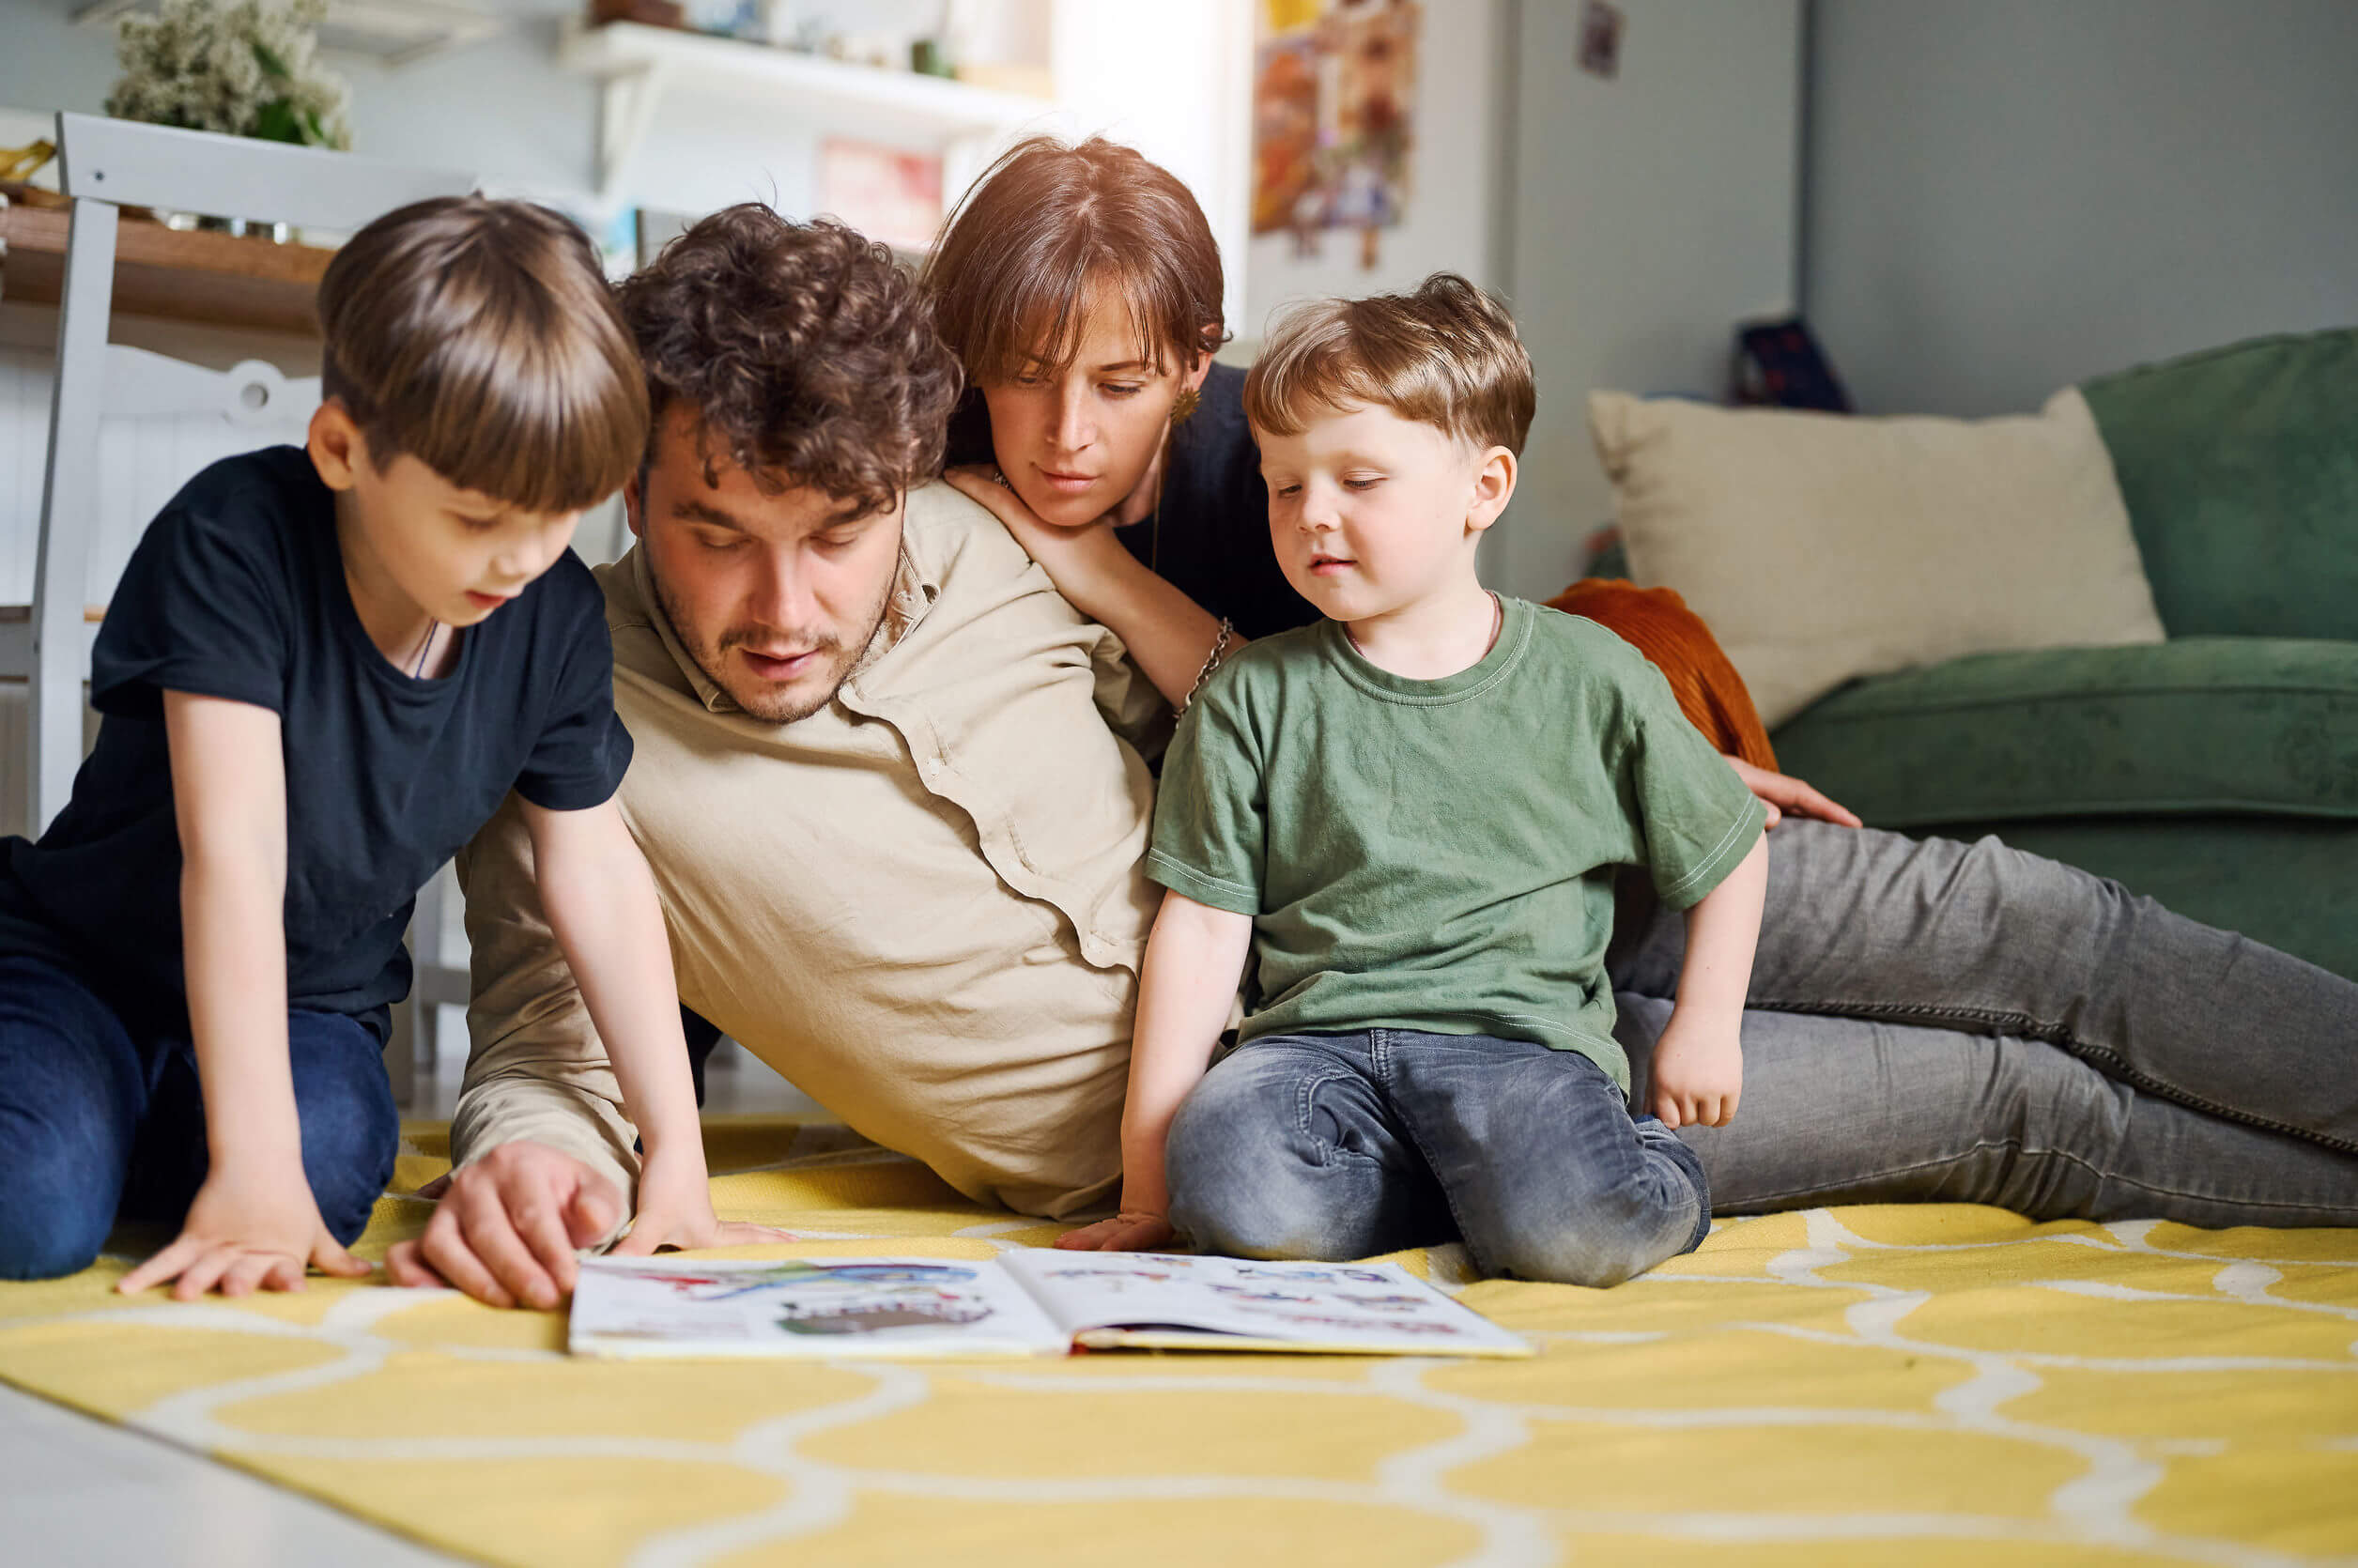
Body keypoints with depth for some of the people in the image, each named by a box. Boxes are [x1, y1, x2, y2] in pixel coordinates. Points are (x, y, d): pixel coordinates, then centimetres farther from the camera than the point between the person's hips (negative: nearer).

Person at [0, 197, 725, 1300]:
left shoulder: (557, 618, -10)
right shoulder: (236, 539, -26)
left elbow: (597, 873, -5)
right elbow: (233, 848, -32)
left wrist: (676, 1148, -11)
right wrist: (253, 1163, -38)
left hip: (310, 1002, 4)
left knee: (333, 1160, -29)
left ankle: (158, 1133, 3)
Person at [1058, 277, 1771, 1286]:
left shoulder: (1593, 682, 4)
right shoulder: (1251, 701, 5)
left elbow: (1730, 849, 18)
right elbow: (1202, 929, 2)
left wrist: (1706, 1026, 9)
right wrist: (1147, 1181, -3)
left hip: (1518, 1036, -1)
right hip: (1317, 1039, 1)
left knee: (1571, 1233, -32)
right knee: (1226, 1177, -31)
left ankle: (1643, 1171, 5)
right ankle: (1485, 1185, -6)